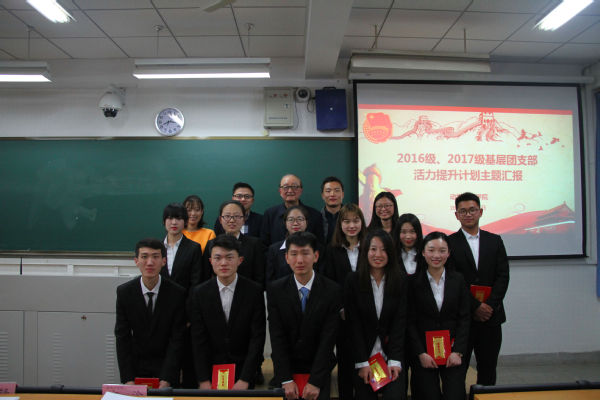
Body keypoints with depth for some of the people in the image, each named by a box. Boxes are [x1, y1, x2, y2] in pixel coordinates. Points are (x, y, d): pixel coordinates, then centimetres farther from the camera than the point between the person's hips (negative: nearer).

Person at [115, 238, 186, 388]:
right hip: (136, 364, 1)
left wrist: (166, 379, -18)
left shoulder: (177, 293, -13)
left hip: (166, 366, -1)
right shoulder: (124, 292, -8)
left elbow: (177, 338, -12)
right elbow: (122, 337, -6)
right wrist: (128, 379, -13)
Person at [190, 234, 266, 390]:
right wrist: (203, 380, -12)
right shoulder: (199, 293, -6)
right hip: (211, 370, 1)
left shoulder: (255, 291, -10)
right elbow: (198, 340, -5)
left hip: (244, 370, -1)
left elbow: (257, 337, -11)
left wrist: (245, 380, -16)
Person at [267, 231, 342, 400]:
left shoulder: (332, 290, -10)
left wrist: (315, 382, -15)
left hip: (319, 366, -1)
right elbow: (277, 337, -8)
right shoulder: (275, 289, -7)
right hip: (285, 366, 1)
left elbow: (327, 339, -11)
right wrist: (286, 380, -13)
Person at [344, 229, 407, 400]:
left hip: (391, 355, 1)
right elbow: (353, 324, -6)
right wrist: (362, 362, -11)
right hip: (363, 354, 0)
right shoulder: (353, 281, -5)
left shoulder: (400, 281, -1)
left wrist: (395, 360, -11)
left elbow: (400, 322, -3)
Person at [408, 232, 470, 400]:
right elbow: (410, 322, -2)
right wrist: (421, 353, -9)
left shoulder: (458, 280, 4)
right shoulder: (414, 282, -2)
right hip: (423, 352, -1)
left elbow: (464, 318, 2)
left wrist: (458, 352, -7)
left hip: (453, 352, 1)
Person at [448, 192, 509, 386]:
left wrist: (489, 305, -9)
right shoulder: (449, 243, -2)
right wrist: (475, 306, -13)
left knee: (488, 370, 12)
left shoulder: (494, 241, 9)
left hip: (491, 315, 3)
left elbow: (503, 276, 2)